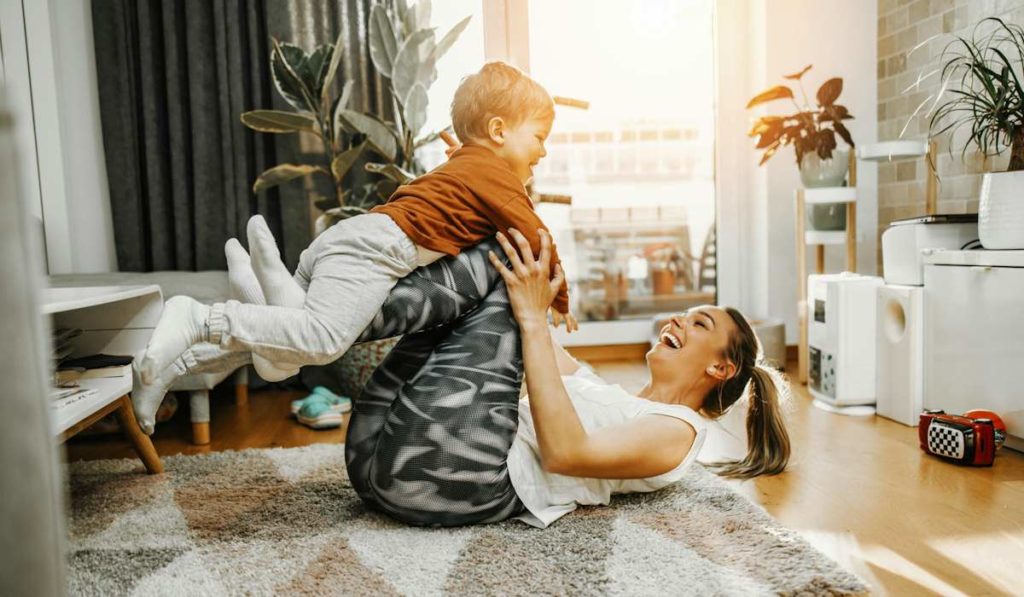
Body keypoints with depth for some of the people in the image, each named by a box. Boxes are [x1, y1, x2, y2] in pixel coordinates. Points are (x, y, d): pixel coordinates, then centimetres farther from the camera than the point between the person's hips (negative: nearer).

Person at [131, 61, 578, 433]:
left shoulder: (463, 167, 29)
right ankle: (199, 318, -26)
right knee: (322, 338, -27)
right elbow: (534, 239, -4)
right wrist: (559, 299, 9)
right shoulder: (495, 175, 0)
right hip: (371, 251, -10)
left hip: (344, 237, 10)